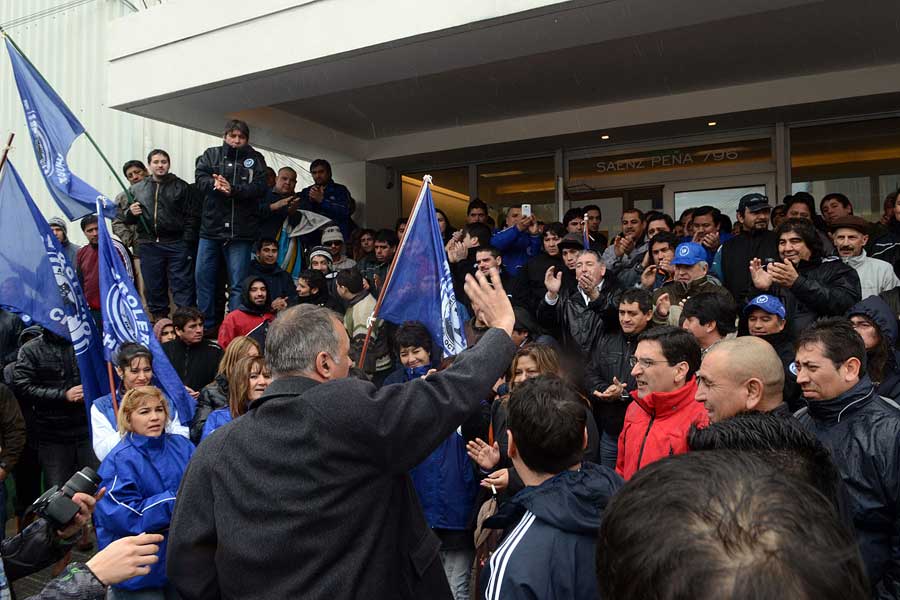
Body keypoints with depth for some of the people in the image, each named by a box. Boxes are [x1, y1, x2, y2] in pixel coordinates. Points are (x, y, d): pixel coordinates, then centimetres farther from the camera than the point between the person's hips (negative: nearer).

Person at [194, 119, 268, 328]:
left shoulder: (255, 159, 9)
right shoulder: (211, 155, 14)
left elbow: (260, 188, -6)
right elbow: (200, 178, -1)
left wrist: (232, 189, -19)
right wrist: (214, 184, -22)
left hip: (241, 232, -2)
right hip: (210, 227, 3)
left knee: (237, 282, -1)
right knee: (203, 276, 6)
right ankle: (205, 325, 19)